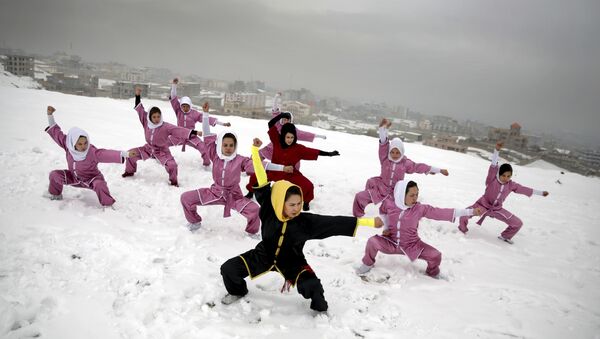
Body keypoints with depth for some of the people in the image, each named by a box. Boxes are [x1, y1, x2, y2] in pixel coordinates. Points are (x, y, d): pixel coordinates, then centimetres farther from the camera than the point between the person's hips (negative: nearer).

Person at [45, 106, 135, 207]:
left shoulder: (93, 152, -32)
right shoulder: (67, 145, -17)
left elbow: (107, 154, -43)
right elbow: (56, 132, -8)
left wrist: (126, 154, -56)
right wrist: (50, 116, -12)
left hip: (91, 179, -5)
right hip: (74, 178, 5)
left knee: (99, 184, -36)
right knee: (55, 174, -7)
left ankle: (108, 204, -18)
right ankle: (55, 195, 19)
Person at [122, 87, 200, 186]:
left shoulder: (166, 126, -25)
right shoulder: (146, 122, -13)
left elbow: (179, 130, -29)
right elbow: (140, 110, -8)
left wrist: (195, 132, -37)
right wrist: (138, 96, -16)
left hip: (162, 151, -4)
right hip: (148, 148, 4)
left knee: (172, 165, -25)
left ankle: (173, 180, 4)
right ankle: (130, 171, 28)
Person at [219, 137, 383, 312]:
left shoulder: (306, 221, -26)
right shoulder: (269, 210, -24)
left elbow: (335, 222, -29)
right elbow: (262, 182, -26)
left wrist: (370, 222, -31)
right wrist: (255, 150, -31)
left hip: (292, 261, -2)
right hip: (264, 255, 2)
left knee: (312, 286, -26)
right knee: (228, 268, -7)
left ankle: (320, 307, 11)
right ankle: (238, 291, 28)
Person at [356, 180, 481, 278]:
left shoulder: (420, 209, -18)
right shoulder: (389, 203, -14)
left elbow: (441, 213, -22)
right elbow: (383, 212, 11)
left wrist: (470, 211, -27)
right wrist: (386, 227, -2)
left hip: (411, 245, 0)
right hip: (391, 242, 0)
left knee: (436, 255, -17)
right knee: (372, 241, -27)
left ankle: (433, 273, 21)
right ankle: (368, 264, 6)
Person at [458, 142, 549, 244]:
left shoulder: (511, 185, -7)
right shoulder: (492, 179, -20)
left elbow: (524, 189, 6)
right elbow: (493, 166, -35)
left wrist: (540, 193, 12)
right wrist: (497, 150, -49)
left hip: (497, 210, 4)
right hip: (483, 205, -4)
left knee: (518, 223, 1)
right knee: (464, 214, -27)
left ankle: (505, 236, 30)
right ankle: (462, 229, 5)